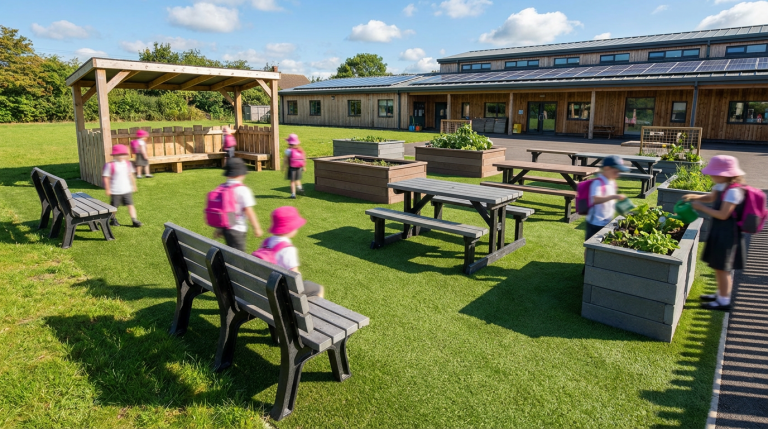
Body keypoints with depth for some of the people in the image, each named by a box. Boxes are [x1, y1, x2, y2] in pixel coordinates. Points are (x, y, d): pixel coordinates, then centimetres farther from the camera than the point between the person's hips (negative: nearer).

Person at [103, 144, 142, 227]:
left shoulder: (128, 163, 4)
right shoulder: (110, 165, -12)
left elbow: (131, 175, 16)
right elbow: (106, 177, -9)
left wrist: (133, 185, 19)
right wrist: (107, 189, -9)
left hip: (127, 190, 4)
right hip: (115, 192, -3)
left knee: (130, 204, -2)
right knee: (114, 207, 11)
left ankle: (134, 220, -2)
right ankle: (113, 219, 31)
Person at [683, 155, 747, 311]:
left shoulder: (733, 191, -25)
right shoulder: (721, 186, 3)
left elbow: (723, 215, -24)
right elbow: (710, 197, 22)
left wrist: (701, 207, -15)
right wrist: (694, 197, 5)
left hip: (727, 233, -9)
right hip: (719, 230, 9)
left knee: (722, 267, 1)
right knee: (718, 266, 19)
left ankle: (724, 301, 13)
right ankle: (721, 294, 34)